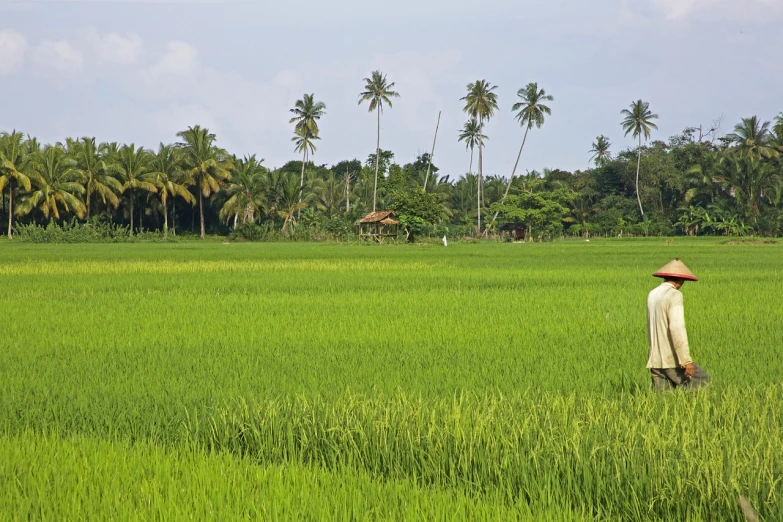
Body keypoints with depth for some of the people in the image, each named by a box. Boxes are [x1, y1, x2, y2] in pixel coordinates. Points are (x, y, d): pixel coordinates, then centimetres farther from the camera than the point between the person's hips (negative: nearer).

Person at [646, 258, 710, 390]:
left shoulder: (652, 294, 12)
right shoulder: (674, 295, -12)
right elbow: (677, 327, -22)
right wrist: (686, 360, -23)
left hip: (655, 359, 7)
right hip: (671, 359, -7)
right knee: (702, 380, 6)